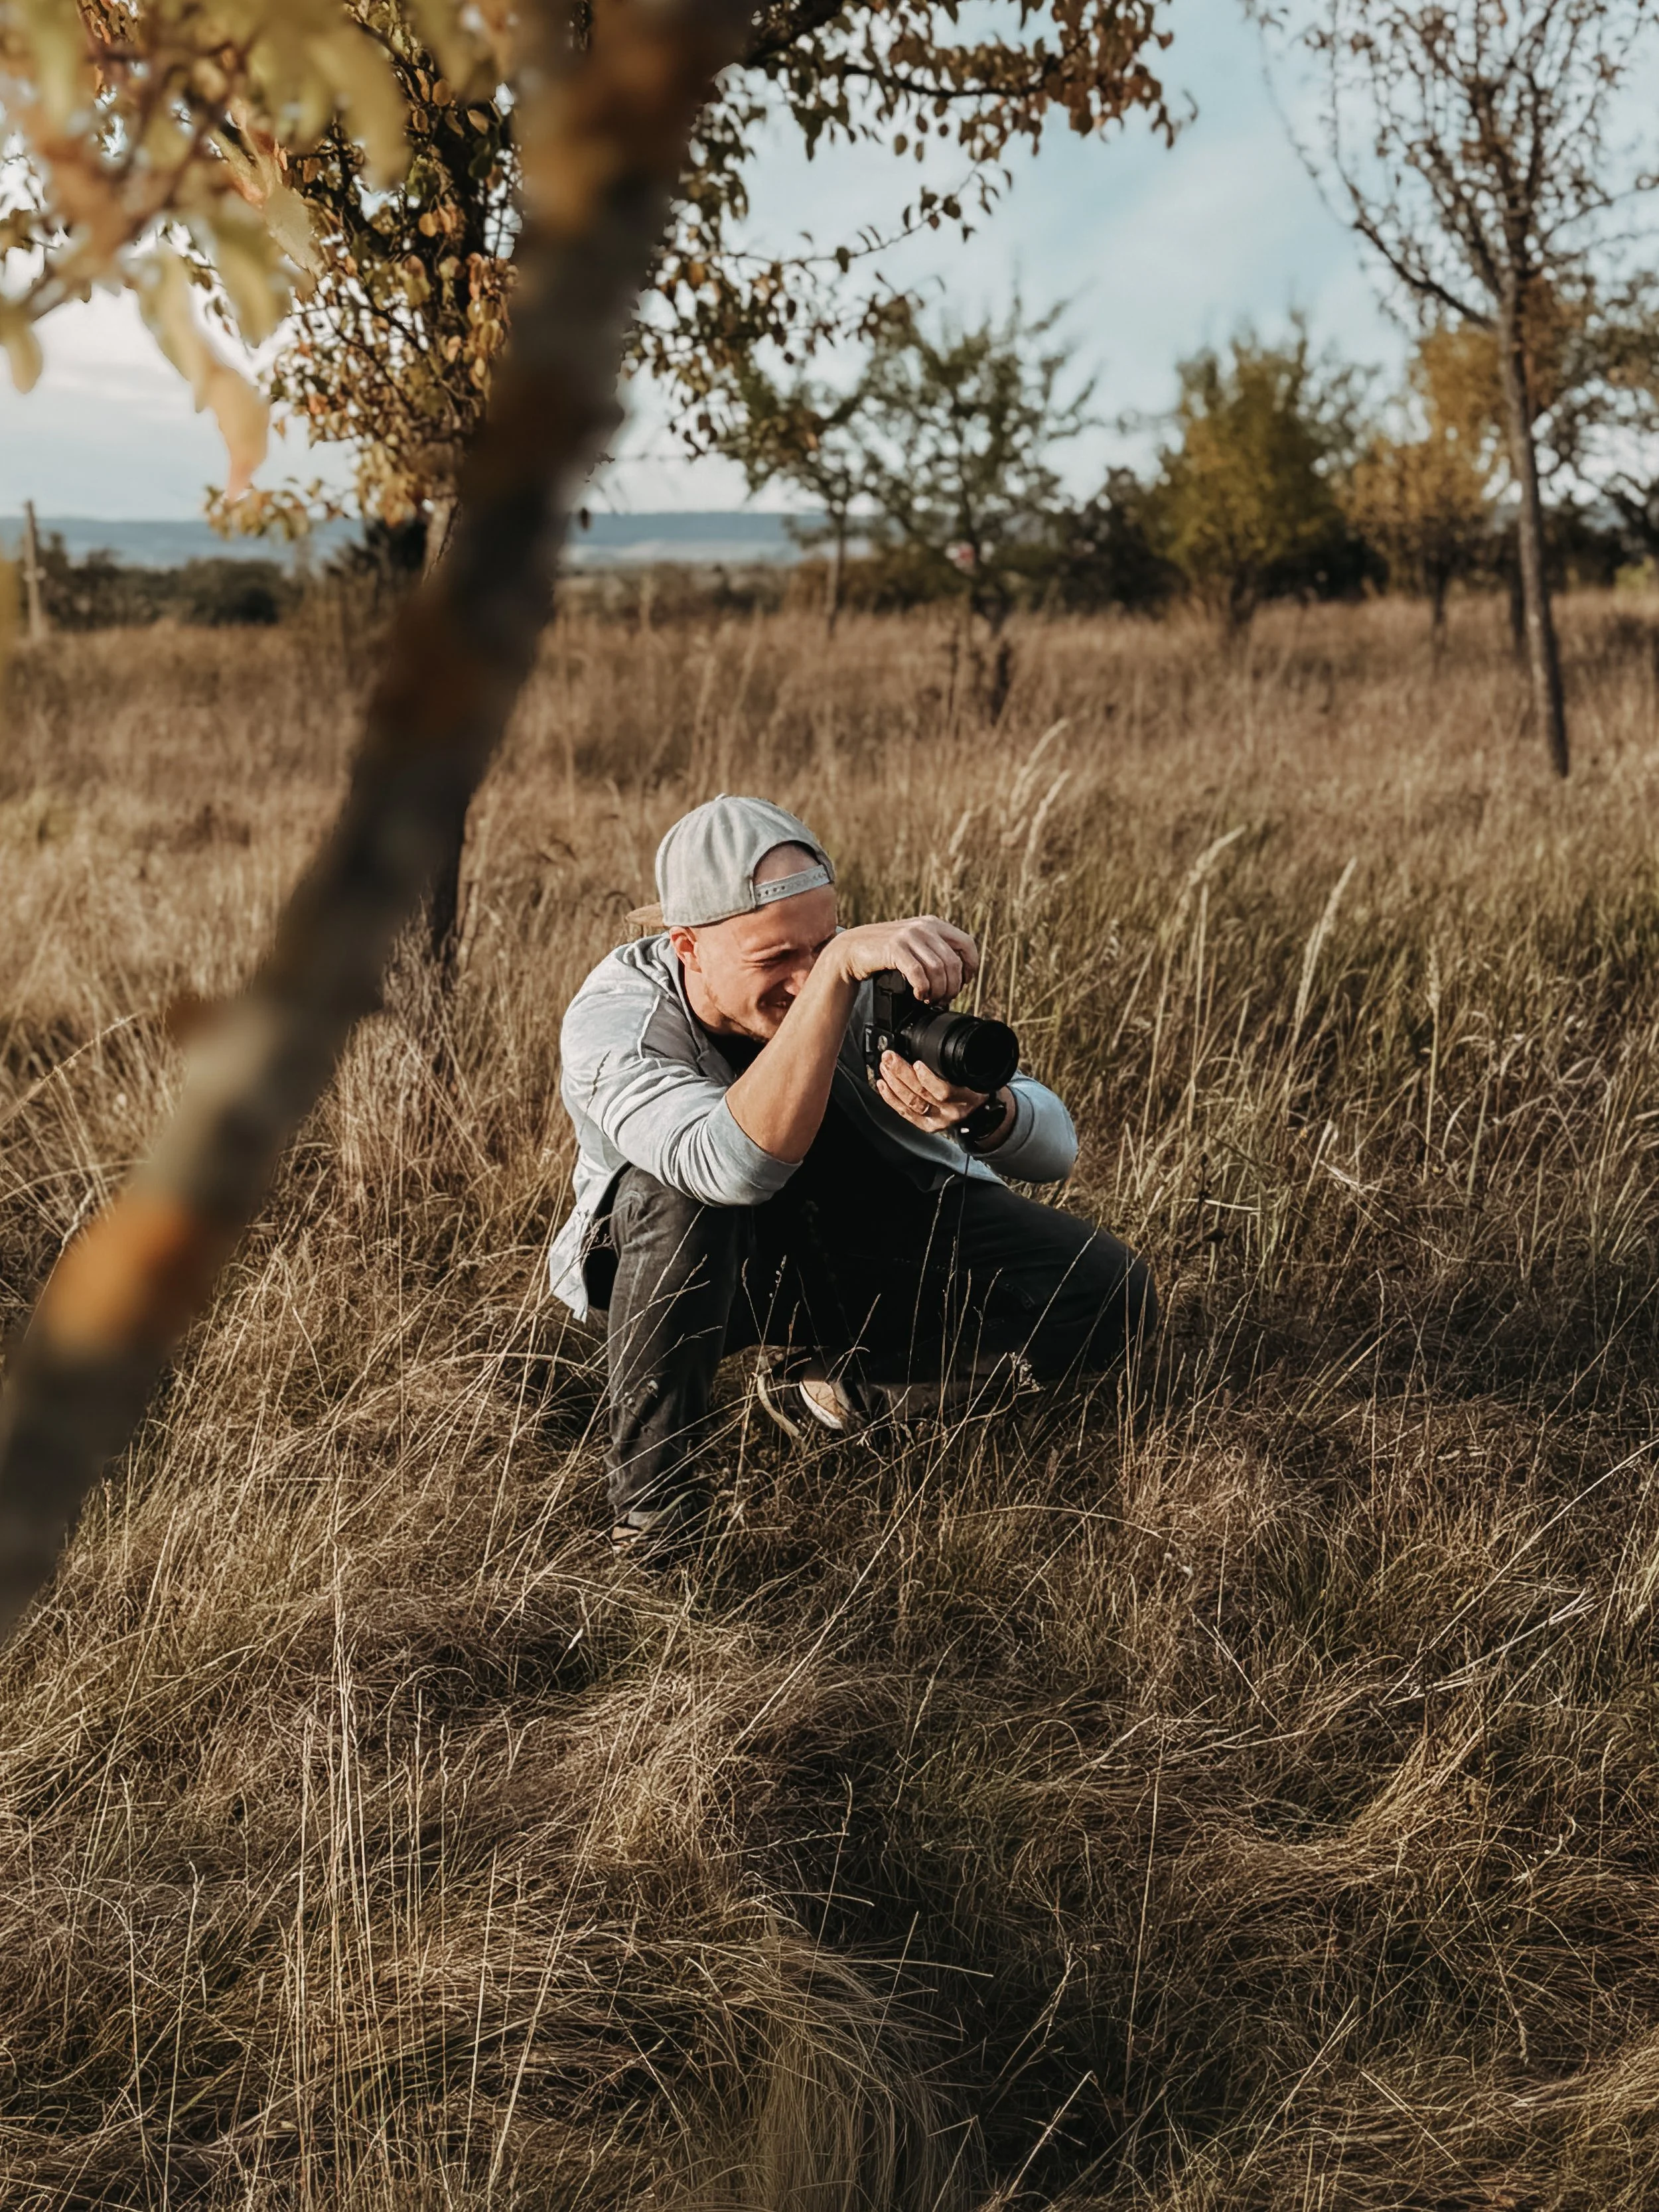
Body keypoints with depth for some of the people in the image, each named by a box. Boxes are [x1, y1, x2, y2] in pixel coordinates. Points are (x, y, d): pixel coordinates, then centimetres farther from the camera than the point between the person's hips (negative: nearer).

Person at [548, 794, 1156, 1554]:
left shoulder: (875, 982, -22)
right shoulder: (613, 1021, -30)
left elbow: (1055, 1149, -22)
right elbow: (739, 1165, -50)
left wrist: (979, 1113, -46)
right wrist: (836, 969, -57)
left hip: (868, 1238, 3)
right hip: (692, 1263, -3)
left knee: (1105, 1292, -17)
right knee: (677, 1186, -39)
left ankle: (831, 1387, -5)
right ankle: (653, 1493, -21)